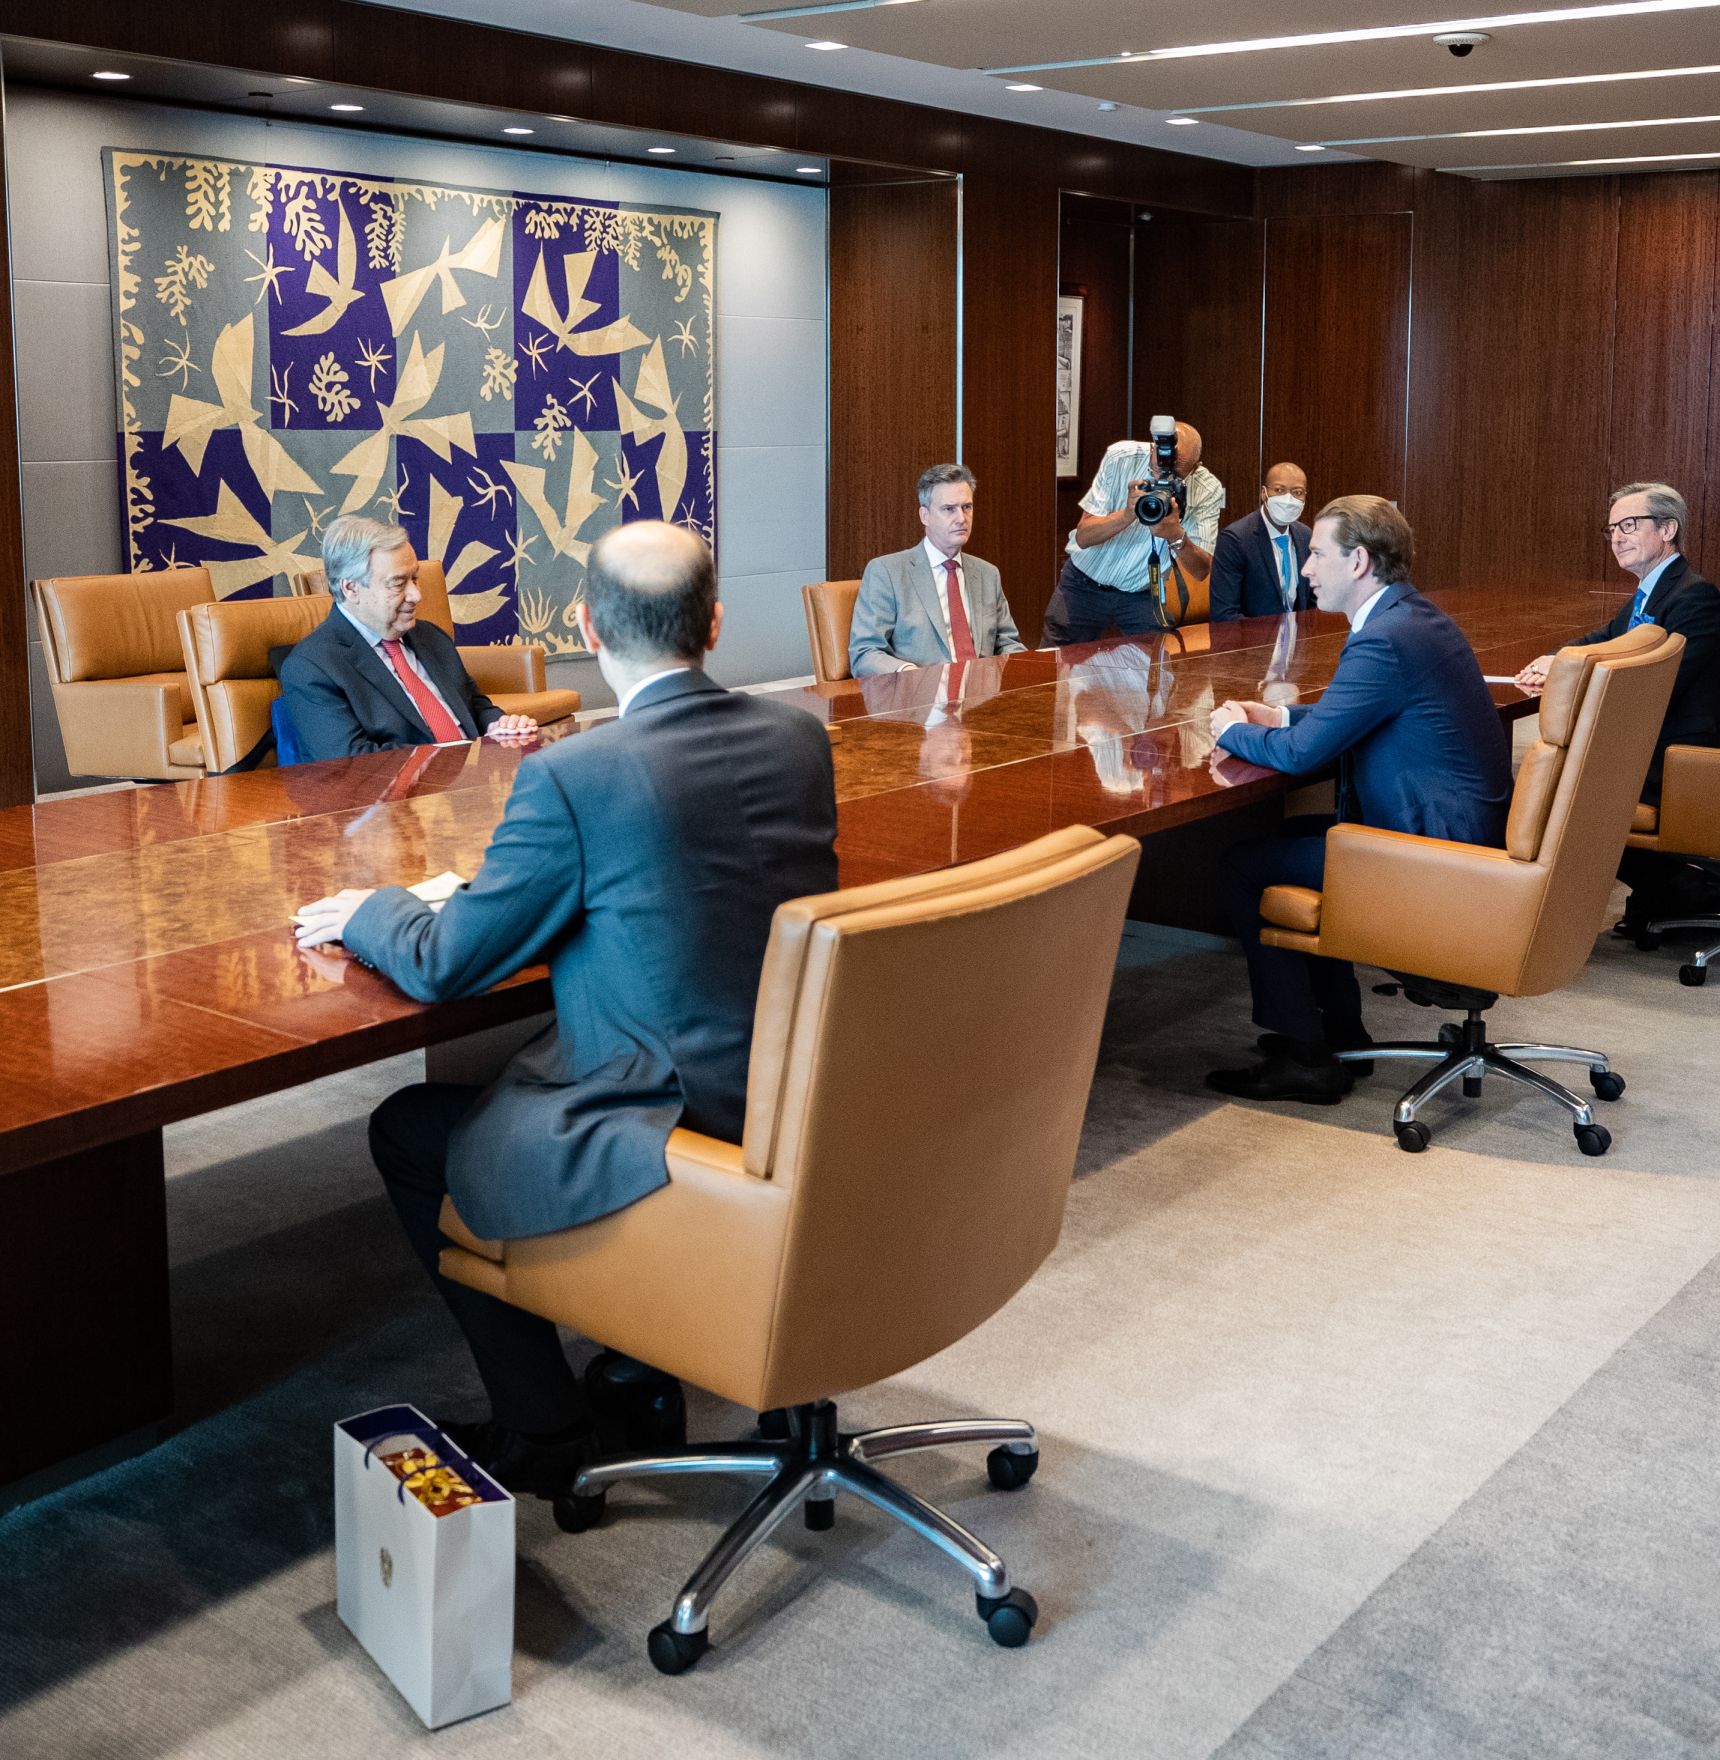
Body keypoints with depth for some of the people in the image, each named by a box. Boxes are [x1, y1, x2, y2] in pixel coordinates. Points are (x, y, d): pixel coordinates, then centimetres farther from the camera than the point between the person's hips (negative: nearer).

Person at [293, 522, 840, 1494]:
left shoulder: (572, 775, -20)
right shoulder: (803, 737, 0)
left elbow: (446, 966, -10)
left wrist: (371, 911, 12)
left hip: (675, 1130, -7)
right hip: (803, 1105, 8)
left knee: (410, 1131, 16)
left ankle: (542, 1431, 21)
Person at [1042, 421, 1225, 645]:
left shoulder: (1208, 491, -15)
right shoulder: (1120, 457, -17)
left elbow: (1201, 571, -18)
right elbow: (1083, 537, -18)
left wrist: (1177, 537, -38)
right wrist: (1127, 515, -36)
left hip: (1144, 594, 0)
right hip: (1084, 585, 0)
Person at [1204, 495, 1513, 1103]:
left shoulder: (1386, 640, -23)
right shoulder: (1414, 614, 10)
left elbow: (1300, 752, -22)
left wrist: (1233, 730, -2)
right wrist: (1280, 715, 12)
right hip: (1464, 828, 11)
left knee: (1244, 867, -5)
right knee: (1292, 834, 25)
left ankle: (1303, 1056, 2)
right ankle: (1338, 1027, 28)